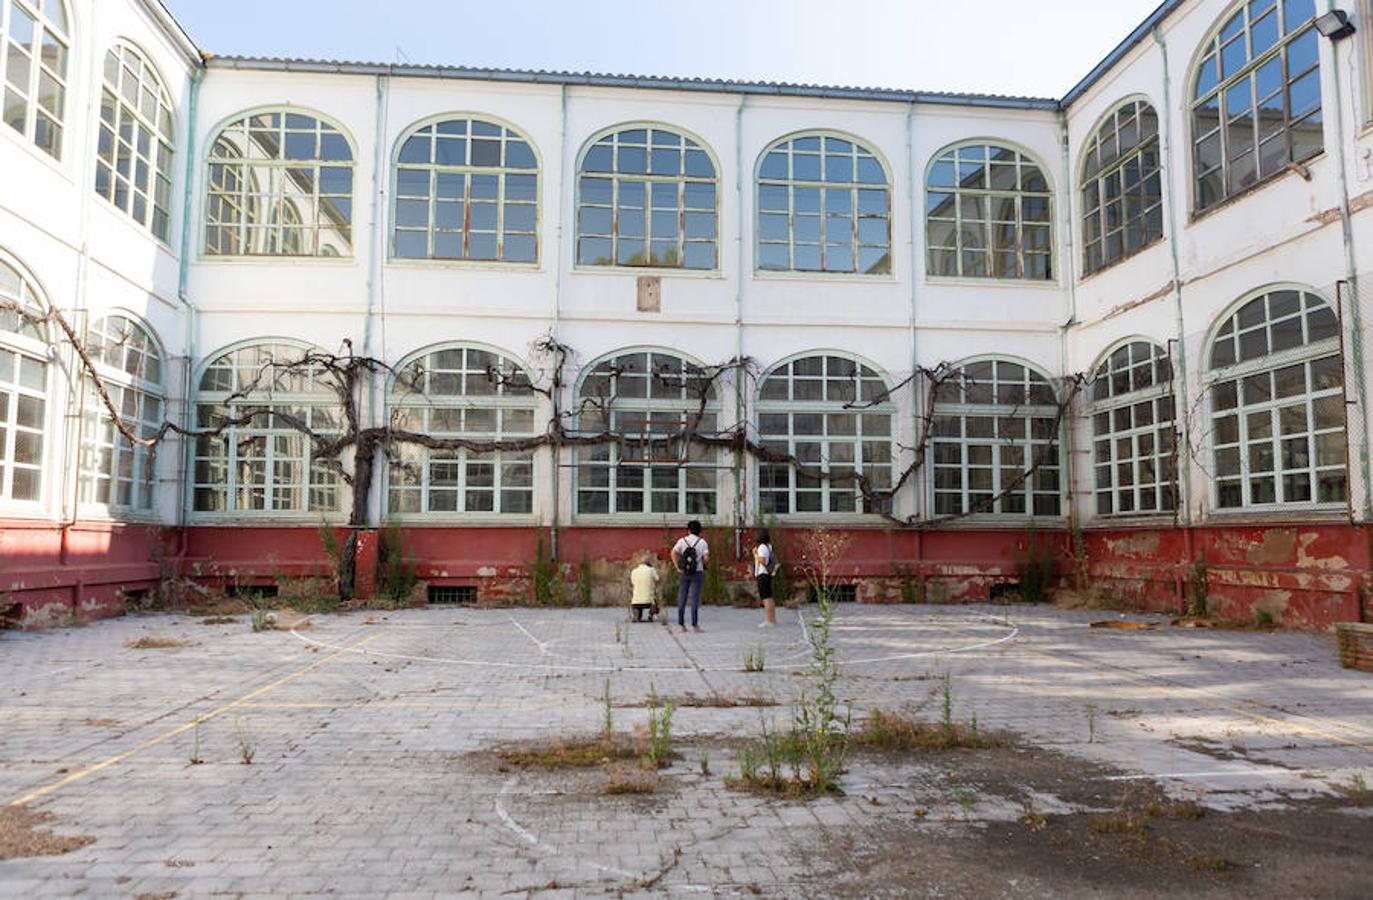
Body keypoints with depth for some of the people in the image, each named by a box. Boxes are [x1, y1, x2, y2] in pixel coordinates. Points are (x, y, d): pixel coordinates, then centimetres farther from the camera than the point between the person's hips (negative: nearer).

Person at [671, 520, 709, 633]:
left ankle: (681, 624, 8)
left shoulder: (682, 540, 3)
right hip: (697, 573, -2)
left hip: (684, 573, 2)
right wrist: (703, 563, 11)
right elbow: (706, 558, -10)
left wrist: (677, 567, -5)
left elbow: (673, 553, -8)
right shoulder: (702, 542, -1)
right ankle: (694, 625, 0)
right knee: (695, 599, -1)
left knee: (682, 599, 7)